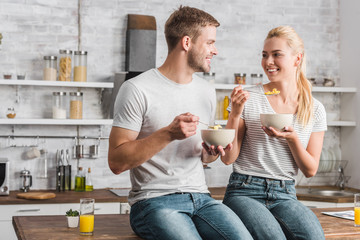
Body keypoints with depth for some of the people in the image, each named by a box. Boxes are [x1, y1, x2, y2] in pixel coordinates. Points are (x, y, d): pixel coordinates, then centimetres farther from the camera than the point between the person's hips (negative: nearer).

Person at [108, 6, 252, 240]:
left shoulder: (206, 91, 13)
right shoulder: (137, 89, -8)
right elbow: (116, 162, -12)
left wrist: (211, 153, 0)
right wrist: (168, 134, -21)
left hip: (200, 198, 5)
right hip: (154, 201, -5)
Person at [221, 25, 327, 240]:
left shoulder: (315, 110, 7)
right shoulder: (249, 99, 0)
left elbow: (310, 170, 7)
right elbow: (228, 158, -1)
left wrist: (293, 138, -11)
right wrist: (235, 114, -13)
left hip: (284, 196, 2)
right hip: (245, 191, -2)